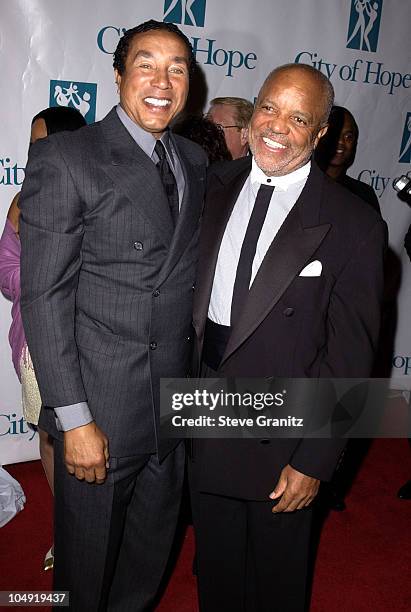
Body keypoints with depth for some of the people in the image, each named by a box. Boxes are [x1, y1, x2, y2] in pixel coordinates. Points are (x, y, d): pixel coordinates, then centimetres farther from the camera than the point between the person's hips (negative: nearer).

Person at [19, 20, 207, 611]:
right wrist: (74, 418, -16)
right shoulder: (65, 157, -12)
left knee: (150, 553, 25)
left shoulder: (194, 160, 7)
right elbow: (44, 296, -15)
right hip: (101, 410, -5)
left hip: (175, 405, 6)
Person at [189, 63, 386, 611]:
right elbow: (189, 290, 5)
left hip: (280, 434, -4)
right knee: (215, 565, 26)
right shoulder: (216, 187, 0)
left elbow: (349, 359, -13)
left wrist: (315, 461, -13)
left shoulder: (353, 226, -14)